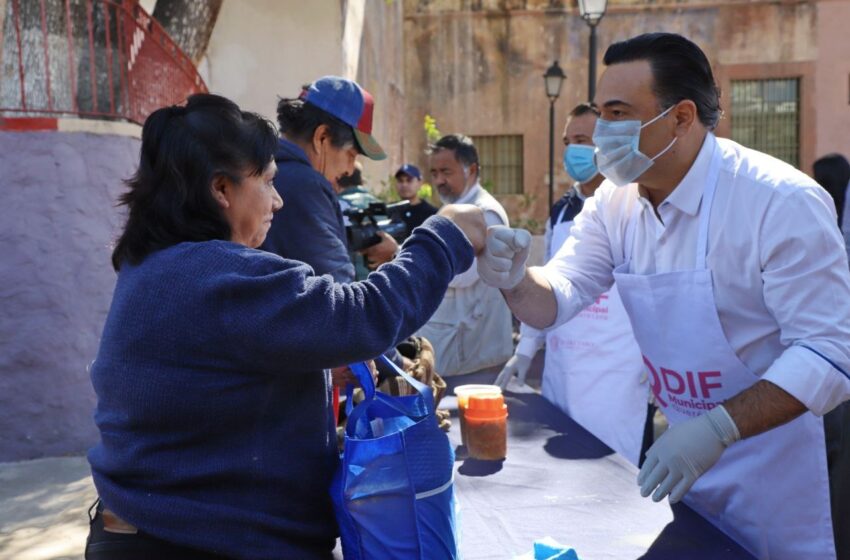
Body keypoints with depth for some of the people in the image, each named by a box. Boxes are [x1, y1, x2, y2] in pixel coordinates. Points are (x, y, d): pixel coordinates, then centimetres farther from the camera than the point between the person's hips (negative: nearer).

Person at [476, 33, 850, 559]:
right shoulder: (614, 203, -4)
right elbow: (557, 301, -6)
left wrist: (718, 429, -34)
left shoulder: (783, 202, -25)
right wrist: (515, 280, -28)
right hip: (687, 443, 6)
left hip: (778, 453, -5)